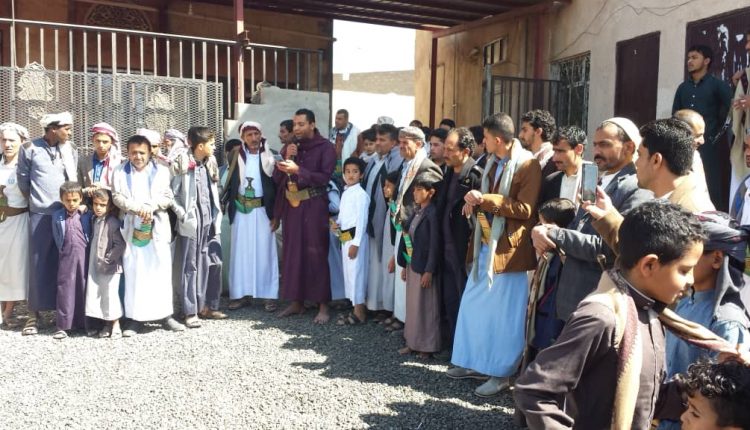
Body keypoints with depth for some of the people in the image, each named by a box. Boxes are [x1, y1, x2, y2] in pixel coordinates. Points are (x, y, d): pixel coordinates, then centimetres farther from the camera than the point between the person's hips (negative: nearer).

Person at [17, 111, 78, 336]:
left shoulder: (71, 150, 8)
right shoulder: (30, 149, -2)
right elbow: (22, 179, 5)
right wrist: (35, 200, 12)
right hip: (40, 215, -2)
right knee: (39, 263, 0)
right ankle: (34, 313, 9)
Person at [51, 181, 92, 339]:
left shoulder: (87, 215, -2)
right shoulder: (57, 216, 4)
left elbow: (92, 235, 5)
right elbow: (57, 238, 10)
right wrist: (64, 251, 8)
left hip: (84, 256, -1)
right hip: (66, 257, 1)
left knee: (85, 288, 5)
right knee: (65, 289, 2)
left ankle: (87, 323, 15)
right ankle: (63, 326, 8)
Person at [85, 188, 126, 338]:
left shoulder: (113, 222, -14)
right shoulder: (94, 220, 8)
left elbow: (120, 245, -17)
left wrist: (108, 259, -16)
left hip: (111, 267, -7)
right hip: (95, 265, 8)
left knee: (110, 294, -2)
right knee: (95, 294, 10)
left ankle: (116, 325, 10)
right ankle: (107, 323, 21)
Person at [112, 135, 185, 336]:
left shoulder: (161, 171, 9)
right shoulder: (120, 172, 10)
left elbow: (167, 197, 1)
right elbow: (117, 197, -2)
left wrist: (151, 206, -16)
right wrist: (138, 208, -17)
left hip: (157, 228, 0)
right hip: (132, 228, 0)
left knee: (161, 271, 0)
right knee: (133, 273, -1)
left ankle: (165, 315, 7)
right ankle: (135, 318, 4)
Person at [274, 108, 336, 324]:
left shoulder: (325, 147, -3)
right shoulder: (289, 147, 12)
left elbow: (325, 177, -15)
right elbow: (277, 179, 7)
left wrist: (297, 169, -23)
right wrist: (286, 158, -7)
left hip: (314, 205, -5)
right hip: (291, 204, 5)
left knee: (316, 254, -4)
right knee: (292, 253, 7)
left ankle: (323, 305, 3)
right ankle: (296, 302, 17)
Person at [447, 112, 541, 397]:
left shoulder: (528, 164, -13)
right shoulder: (493, 162, 14)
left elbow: (525, 209, -20)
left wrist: (485, 199, -22)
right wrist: (475, 202, 4)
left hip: (508, 249, -8)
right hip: (485, 244, 8)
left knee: (504, 315, 1)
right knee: (474, 306, 13)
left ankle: (502, 374, 14)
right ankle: (476, 363, 28)